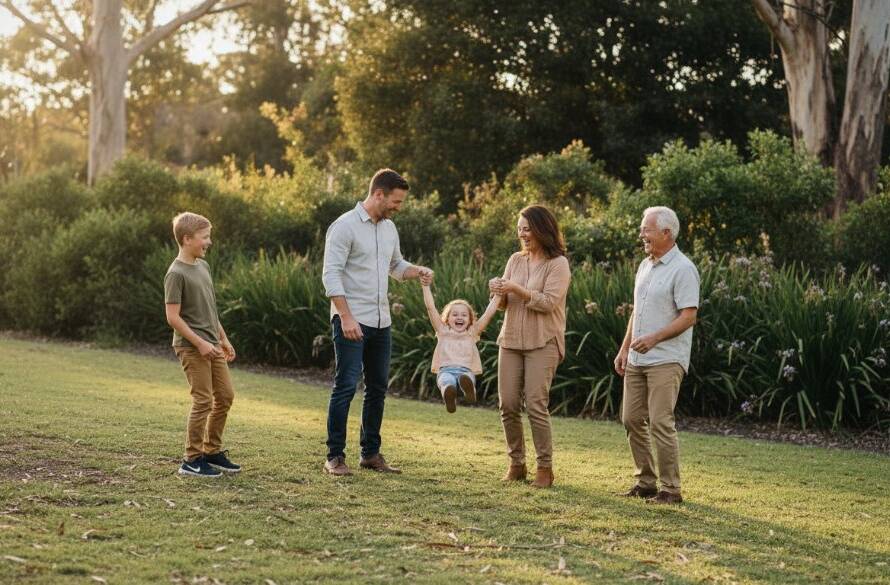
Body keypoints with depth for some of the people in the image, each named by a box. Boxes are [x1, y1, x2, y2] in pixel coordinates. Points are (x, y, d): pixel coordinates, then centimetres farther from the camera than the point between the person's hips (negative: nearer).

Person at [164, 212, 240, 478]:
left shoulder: (203, 266, 13)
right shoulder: (176, 274, -14)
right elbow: (173, 317, -18)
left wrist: (223, 339, 20)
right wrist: (199, 342, -20)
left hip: (211, 345, 9)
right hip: (191, 346, -9)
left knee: (225, 396, 11)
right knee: (203, 401, -8)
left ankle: (212, 451, 22)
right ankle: (192, 460, 0)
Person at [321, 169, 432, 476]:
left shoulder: (389, 228, 13)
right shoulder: (345, 226, -11)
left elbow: (396, 266, 27)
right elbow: (331, 275, -17)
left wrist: (417, 271, 5)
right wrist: (347, 318, -23)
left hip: (381, 322, 8)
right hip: (352, 322, -8)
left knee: (378, 388, 11)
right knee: (346, 387, -8)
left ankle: (371, 453, 20)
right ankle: (335, 457, -2)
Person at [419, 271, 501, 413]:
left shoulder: (472, 333, 23)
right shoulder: (443, 331, 21)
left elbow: (489, 313, 17)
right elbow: (431, 308, 13)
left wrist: (497, 295, 11)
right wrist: (426, 286, 7)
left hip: (466, 370, 0)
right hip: (446, 370, 0)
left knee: (466, 378, -38)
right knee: (447, 381, -38)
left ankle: (468, 390, -70)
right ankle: (449, 395, -69)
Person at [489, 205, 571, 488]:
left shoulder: (558, 264, -4)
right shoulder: (515, 260, 12)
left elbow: (548, 302, -14)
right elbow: (504, 304, 14)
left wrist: (516, 289, -19)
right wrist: (499, 293, -7)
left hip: (542, 343, -5)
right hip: (511, 340, 6)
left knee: (536, 405, -10)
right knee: (508, 404, 2)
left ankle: (545, 467, 0)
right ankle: (516, 463, 14)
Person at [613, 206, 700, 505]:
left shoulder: (683, 269, -11)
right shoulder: (645, 265, 15)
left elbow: (688, 316, -17)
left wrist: (655, 338, -26)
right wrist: (625, 348, 16)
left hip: (666, 360, -9)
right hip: (637, 358, 9)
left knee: (660, 423, -10)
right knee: (632, 420, 8)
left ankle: (670, 488, -3)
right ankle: (645, 481, 18)